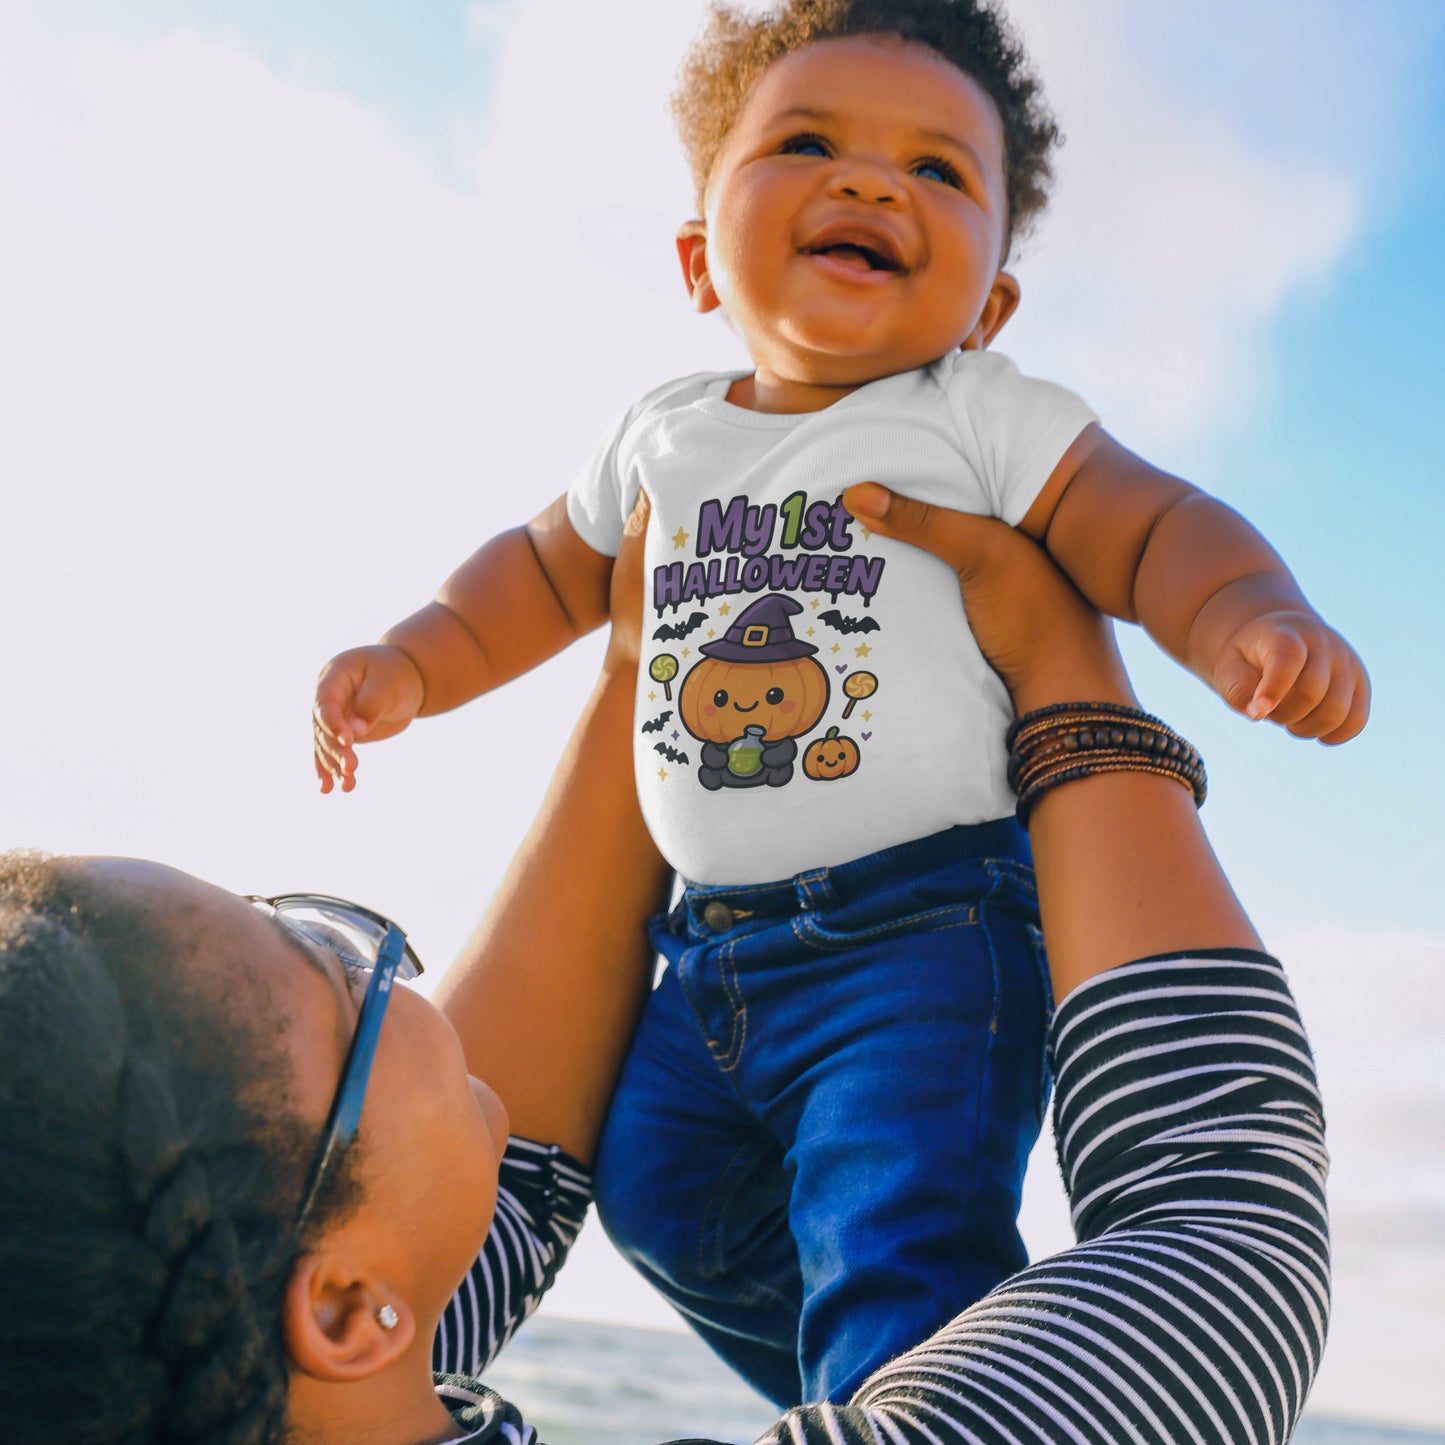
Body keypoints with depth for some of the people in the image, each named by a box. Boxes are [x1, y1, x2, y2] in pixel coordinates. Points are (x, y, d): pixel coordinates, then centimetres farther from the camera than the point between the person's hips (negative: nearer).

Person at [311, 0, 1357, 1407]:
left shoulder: (985, 418, -5)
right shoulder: (662, 435, 9)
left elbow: (1155, 530, -11)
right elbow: (548, 570, 23)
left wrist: (1255, 619, -31)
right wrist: (411, 662, 11)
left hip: (932, 925, -6)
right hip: (719, 947, 7)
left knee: (890, 1232, -19)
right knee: (663, 1191, 15)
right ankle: (868, 1398, 36)